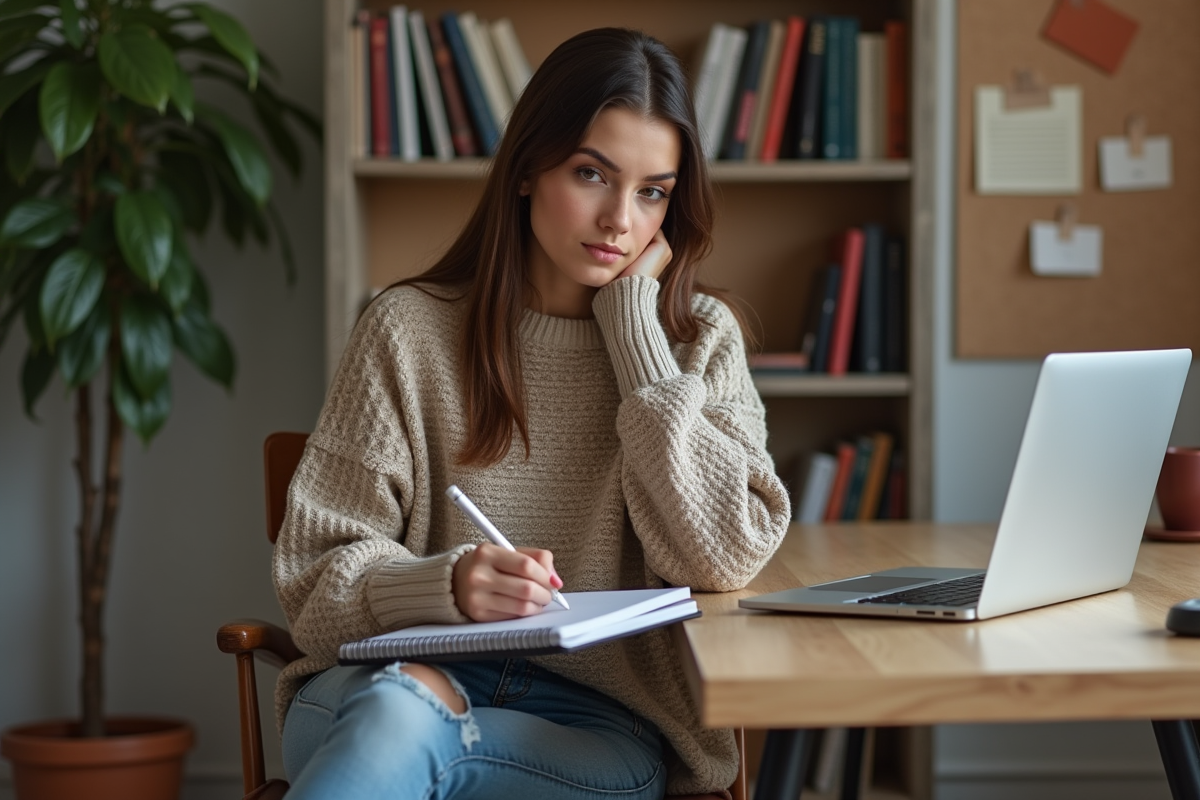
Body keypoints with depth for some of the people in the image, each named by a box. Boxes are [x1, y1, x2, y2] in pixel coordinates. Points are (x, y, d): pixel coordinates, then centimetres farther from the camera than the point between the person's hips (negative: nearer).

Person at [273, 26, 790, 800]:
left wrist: (631, 311, -5)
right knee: (395, 706, -36)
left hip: (602, 721, -1)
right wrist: (449, 585, -23)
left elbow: (724, 557, -9)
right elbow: (320, 579, 1)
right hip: (398, 672, 1)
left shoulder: (700, 338, 7)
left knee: (397, 731, -34)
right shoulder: (411, 329, 3)